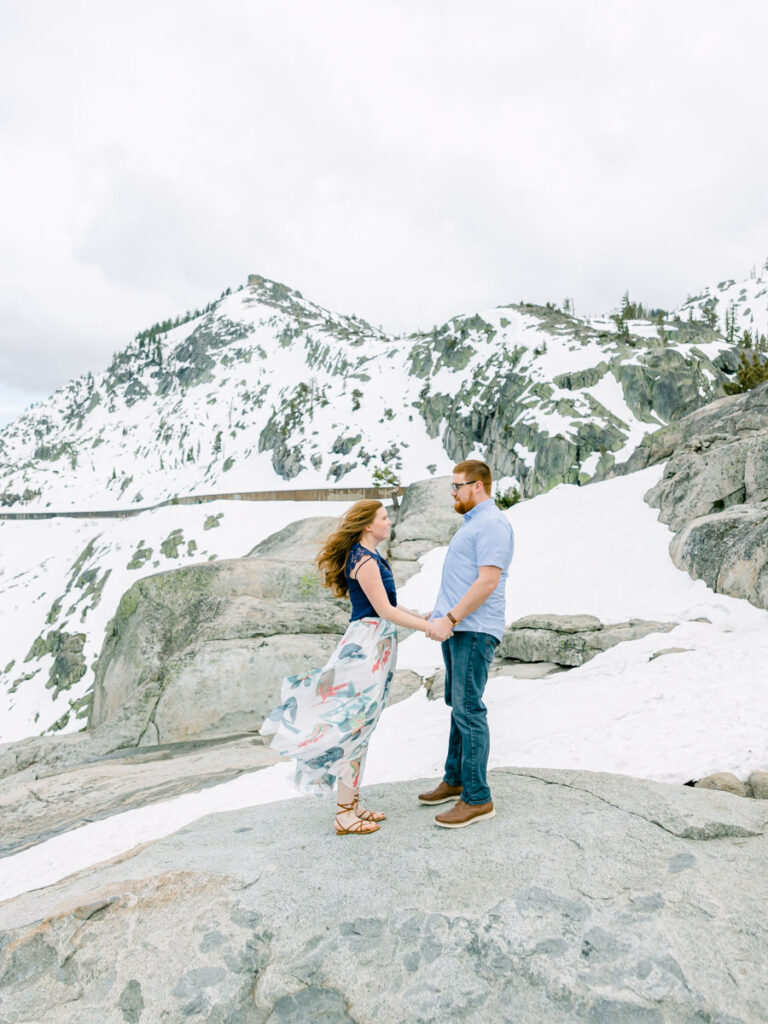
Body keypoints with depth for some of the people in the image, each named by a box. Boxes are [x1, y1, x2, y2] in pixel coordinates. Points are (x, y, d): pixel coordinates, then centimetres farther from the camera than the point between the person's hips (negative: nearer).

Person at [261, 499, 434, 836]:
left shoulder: (371, 557, 16)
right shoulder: (363, 560, -15)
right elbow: (384, 610, -17)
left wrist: (423, 616, 17)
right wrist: (428, 627, -15)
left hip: (377, 645, 10)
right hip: (366, 645, -10)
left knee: (360, 728, 14)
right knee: (354, 726, -3)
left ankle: (352, 804, 24)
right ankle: (345, 815, 7)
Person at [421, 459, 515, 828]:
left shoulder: (492, 525, -13)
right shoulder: (472, 522, 20)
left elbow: (487, 581, -22)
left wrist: (449, 619, -22)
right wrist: (438, 615, 20)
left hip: (474, 631, -10)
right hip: (456, 629, 10)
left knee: (468, 710, -7)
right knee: (458, 706, 16)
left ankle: (477, 799, 2)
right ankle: (454, 780, 28)